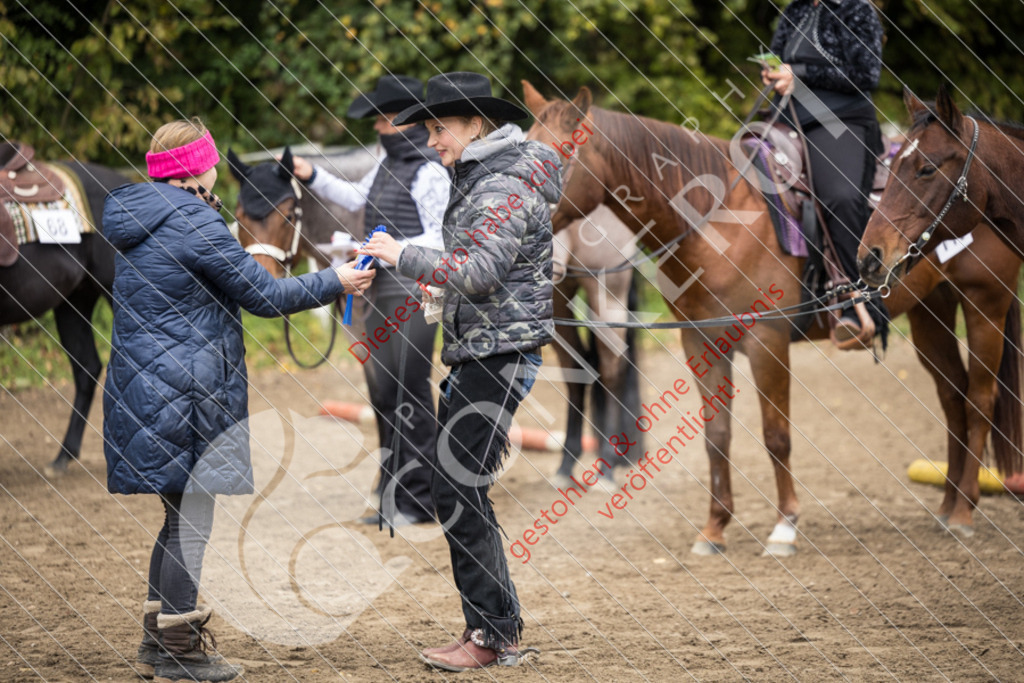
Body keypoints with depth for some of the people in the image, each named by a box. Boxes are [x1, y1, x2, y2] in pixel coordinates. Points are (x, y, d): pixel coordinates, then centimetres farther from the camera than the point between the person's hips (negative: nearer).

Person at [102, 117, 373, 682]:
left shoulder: (138, 222, 12)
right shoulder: (194, 225, -15)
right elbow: (264, 296, -10)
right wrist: (336, 283, 0)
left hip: (142, 390, 9)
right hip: (183, 394, -9)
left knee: (180, 517, 16)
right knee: (191, 519, -2)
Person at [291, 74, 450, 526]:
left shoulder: (430, 172, -14)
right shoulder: (389, 163, 14)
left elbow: (442, 238, -18)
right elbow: (356, 198, 28)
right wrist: (312, 177, 19)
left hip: (412, 295, -10)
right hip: (381, 294, 10)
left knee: (407, 393, -9)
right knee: (383, 391, 13)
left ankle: (419, 500, -3)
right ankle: (393, 494, 22)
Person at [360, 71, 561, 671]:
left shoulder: (505, 186, -14)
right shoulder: (481, 179, 18)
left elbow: (479, 273, -23)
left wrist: (405, 256, -16)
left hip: (499, 355, -10)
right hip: (476, 354, 10)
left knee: (458, 490, -10)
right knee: (454, 491, 10)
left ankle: (495, 637, -6)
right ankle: (497, 628, 14)